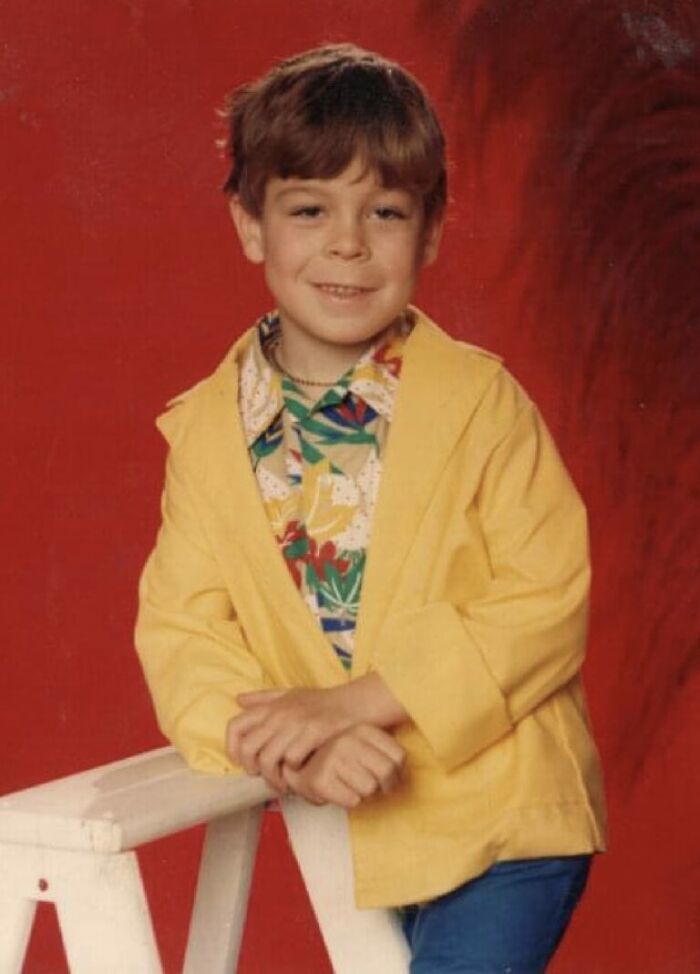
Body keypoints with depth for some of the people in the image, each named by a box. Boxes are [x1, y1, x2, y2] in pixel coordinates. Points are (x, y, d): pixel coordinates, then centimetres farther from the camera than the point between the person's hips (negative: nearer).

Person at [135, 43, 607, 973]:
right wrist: (289, 747, -23)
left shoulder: (479, 400, -11)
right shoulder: (208, 426, -1)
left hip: (507, 819, -4)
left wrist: (355, 701, -22)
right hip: (354, 829, 4)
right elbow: (181, 632, -4)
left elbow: (548, 604, -15)